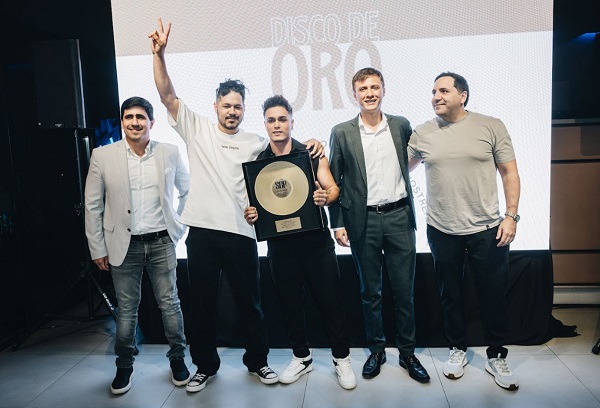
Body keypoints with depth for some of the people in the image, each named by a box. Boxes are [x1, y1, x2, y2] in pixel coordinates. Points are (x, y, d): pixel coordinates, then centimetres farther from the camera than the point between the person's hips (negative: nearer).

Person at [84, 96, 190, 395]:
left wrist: (180, 226, 7)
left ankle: (177, 358, 28)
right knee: (126, 308, 10)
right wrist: (97, 248, 1)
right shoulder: (102, 156, -3)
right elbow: (92, 206, 1)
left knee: (170, 303, 8)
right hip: (124, 245, 0)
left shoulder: (169, 153, -2)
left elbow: (188, 191, 11)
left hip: (161, 243, 1)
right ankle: (124, 366, 30)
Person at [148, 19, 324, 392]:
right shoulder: (197, 129, 7)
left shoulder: (256, 143, 9)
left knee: (249, 301, 11)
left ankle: (257, 360, 31)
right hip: (201, 231, 0)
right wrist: (159, 54, -12)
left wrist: (312, 145, -6)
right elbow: (168, 96, -1)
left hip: (241, 232, 0)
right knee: (202, 302, 12)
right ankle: (205, 365, 31)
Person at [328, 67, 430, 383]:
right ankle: (376, 350, 29)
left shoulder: (402, 125, 5)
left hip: (399, 217, 1)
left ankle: (407, 352, 26)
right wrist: (338, 224, -2)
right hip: (364, 221, -1)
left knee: (404, 291, 8)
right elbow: (334, 181, 2)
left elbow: (411, 162, 16)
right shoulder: (342, 133, 0)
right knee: (370, 292, 11)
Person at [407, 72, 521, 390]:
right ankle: (457, 349, 35)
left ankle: (496, 356, 30)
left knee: (494, 295, 9)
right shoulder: (422, 134, 2)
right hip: (442, 231, 1)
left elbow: (509, 172, 0)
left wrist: (511, 215, -7)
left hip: (487, 229, -1)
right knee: (450, 295, 14)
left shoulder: (491, 126, -2)